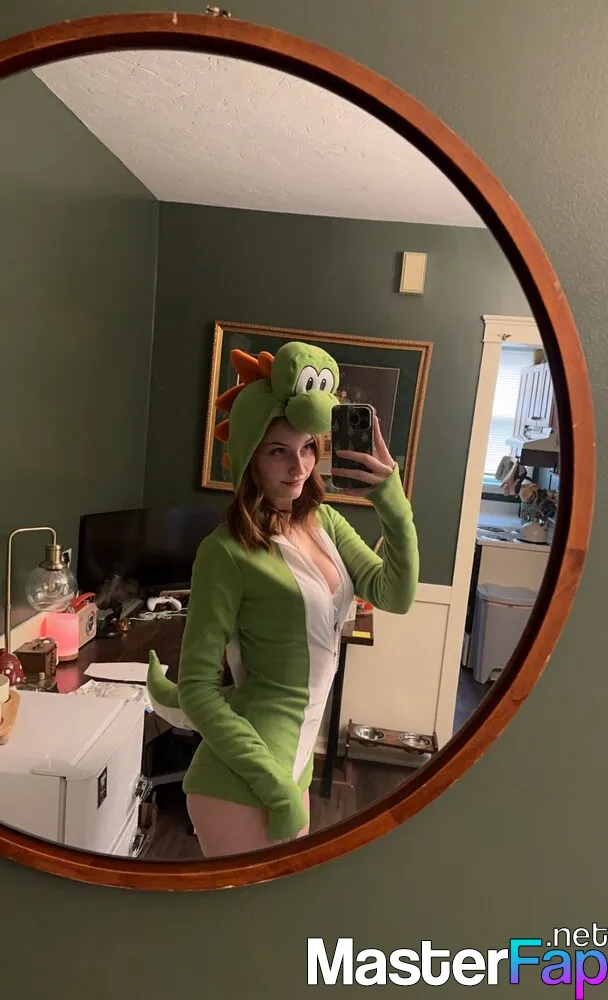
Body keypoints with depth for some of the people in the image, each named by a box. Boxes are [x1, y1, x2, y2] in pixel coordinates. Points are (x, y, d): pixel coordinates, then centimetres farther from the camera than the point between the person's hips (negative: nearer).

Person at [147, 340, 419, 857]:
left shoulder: (324, 521, 0)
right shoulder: (228, 550, -21)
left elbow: (396, 596, -6)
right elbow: (197, 687, -18)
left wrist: (394, 504, -19)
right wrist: (275, 787, -18)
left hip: (295, 762, 7)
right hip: (241, 784, -7)